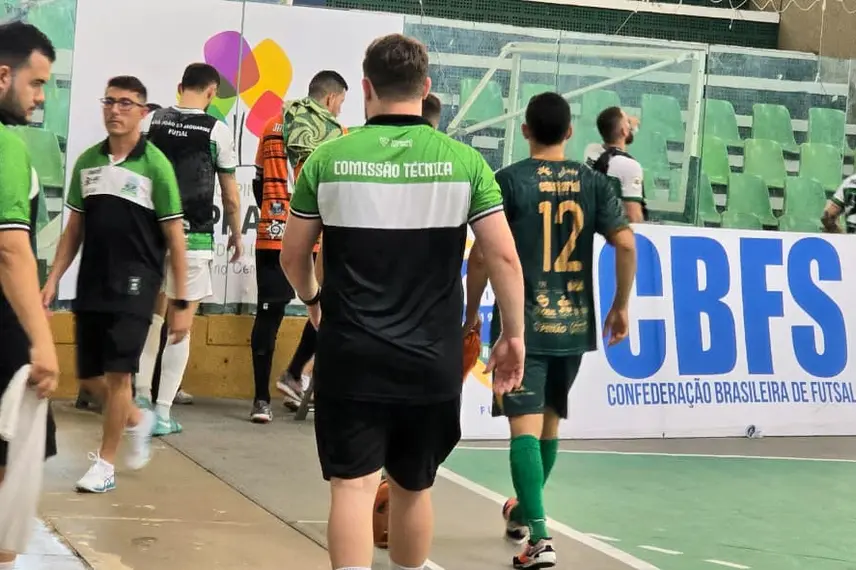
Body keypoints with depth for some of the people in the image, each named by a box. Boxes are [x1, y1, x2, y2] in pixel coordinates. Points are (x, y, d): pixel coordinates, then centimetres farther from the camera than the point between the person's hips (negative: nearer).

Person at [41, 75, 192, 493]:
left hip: (134, 286, -5)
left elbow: (175, 239, -6)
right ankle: (138, 420, 36)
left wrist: (181, 303, -8)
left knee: (117, 374, -6)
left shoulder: (155, 165, -7)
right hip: (91, 285, 5)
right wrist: (53, 280, 5)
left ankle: (105, 464, 9)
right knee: (89, 376, 8)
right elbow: (74, 229, 13)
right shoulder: (87, 161, 7)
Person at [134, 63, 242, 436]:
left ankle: (142, 396, 17)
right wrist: (236, 234, 16)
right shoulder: (216, 130, -4)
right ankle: (162, 412, 5)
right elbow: (230, 195, 1)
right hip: (193, 237, -3)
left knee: (152, 315, 21)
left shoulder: (151, 122, 4)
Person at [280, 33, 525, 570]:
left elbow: (293, 256, 6)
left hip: (351, 357, -1)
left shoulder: (329, 158, -3)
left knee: (353, 487, 0)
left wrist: (312, 299, 26)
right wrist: (514, 335, 5)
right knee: (414, 488, 19)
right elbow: (504, 257, -7)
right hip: (432, 360, 2)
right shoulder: (464, 161, -3)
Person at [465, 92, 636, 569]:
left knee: (525, 425, -7)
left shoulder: (508, 181, -6)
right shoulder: (594, 183, 3)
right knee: (550, 421, 20)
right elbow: (626, 245, -3)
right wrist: (622, 306, 9)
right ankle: (524, 512, 40)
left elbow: (482, 255, -9)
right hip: (573, 324, 4)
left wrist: (472, 313, 3)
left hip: (522, 324, -4)